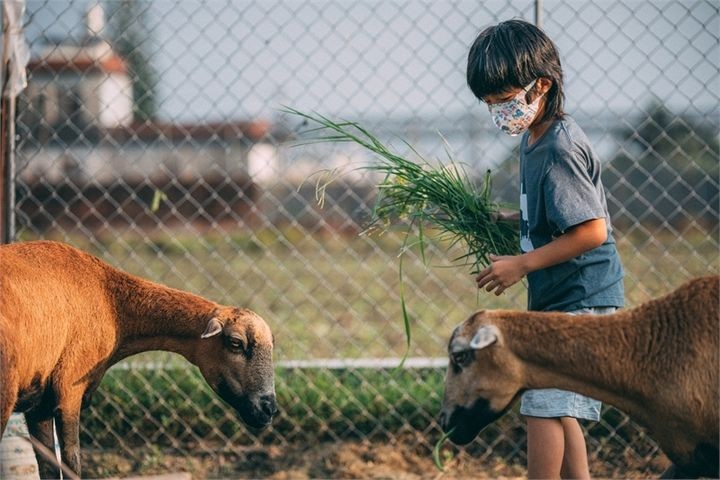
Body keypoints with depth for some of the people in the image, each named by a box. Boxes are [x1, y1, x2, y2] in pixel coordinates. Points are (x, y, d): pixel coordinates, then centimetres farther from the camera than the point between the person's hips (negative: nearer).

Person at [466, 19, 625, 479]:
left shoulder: (560, 148, -20)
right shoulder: (533, 139, 10)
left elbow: (591, 230, -24)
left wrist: (522, 264, -19)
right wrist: (506, 221, 8)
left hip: (580, 300, -11)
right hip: (561, 301, 11)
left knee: (544, 405, -13)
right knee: (558, 407, 16)